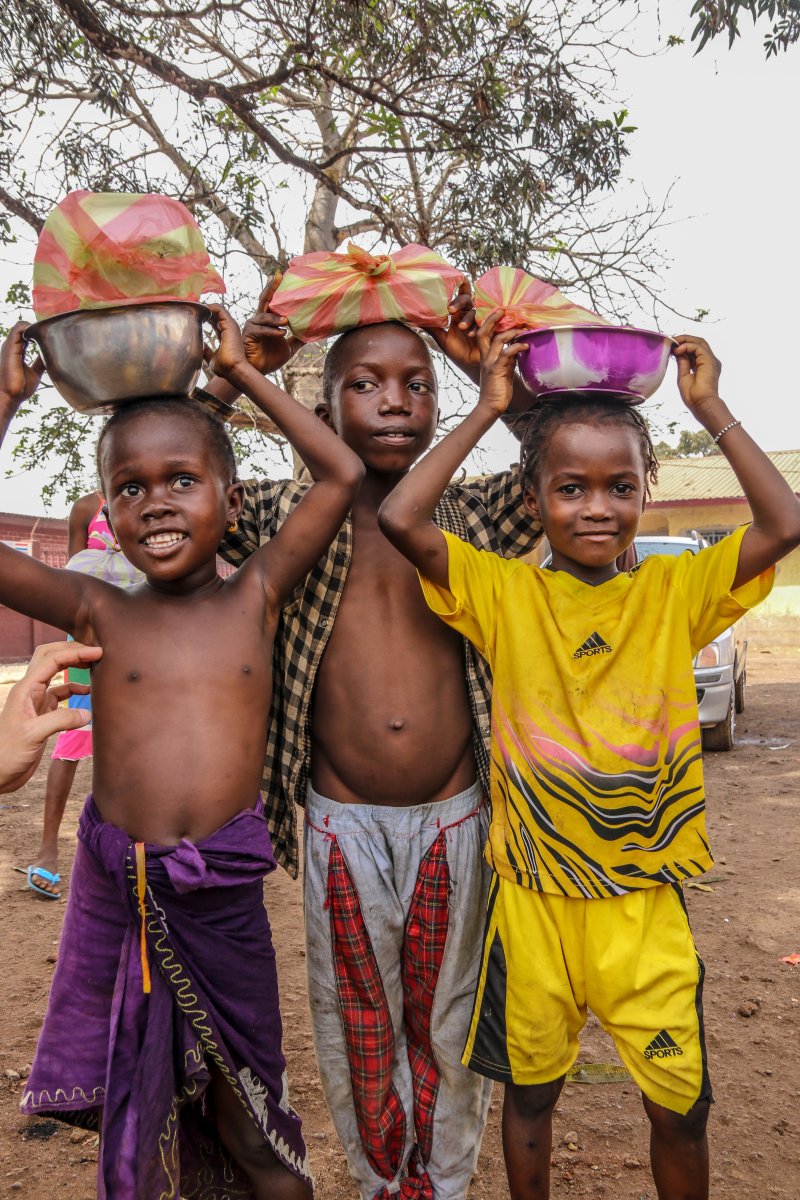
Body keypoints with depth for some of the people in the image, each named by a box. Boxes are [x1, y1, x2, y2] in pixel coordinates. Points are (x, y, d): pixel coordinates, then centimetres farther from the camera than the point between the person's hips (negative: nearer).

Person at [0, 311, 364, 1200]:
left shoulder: (255, 598, -3)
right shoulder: (99, 613, -2)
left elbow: (341, 474, -8)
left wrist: (241, 372, -2)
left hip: (223, 892, -1)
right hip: (114, 891, 1)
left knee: (247, 1119, 16)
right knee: (131, 1110, 19)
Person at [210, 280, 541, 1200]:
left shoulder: (471, 518, 1)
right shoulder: (288, 517, -1)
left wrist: (491, 369, -12)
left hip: (456, 817, 1)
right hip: (343, 822, 0)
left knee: (449, 1022, 16)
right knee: (357, 1028, 16)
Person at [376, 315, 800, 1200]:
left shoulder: (675, 592, -3)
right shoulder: (505, 594, -7)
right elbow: (400, 520, -19)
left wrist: (710, 410, -11)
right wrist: (486, 409, -13)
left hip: (647, 904, 1)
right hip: (532, 901, 0)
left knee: (681, 1103, 13)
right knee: (529, 1089, 19)